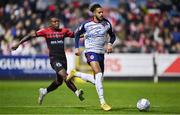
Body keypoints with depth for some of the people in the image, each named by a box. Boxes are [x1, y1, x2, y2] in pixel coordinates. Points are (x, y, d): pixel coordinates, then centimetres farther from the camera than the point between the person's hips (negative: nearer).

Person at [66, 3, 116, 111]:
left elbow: (112, 36, 15)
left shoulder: (107, 23, 1)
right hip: (91, 52, -5)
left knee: (98, 80, 9)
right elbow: (77, 34, 9)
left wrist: (110, 44, -6)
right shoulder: (86, 25, -7)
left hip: (101, 53, 5)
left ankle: (75, 74, 29)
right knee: (98, 74, -26)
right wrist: (77, 48, 1)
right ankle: (102, 102, -26)